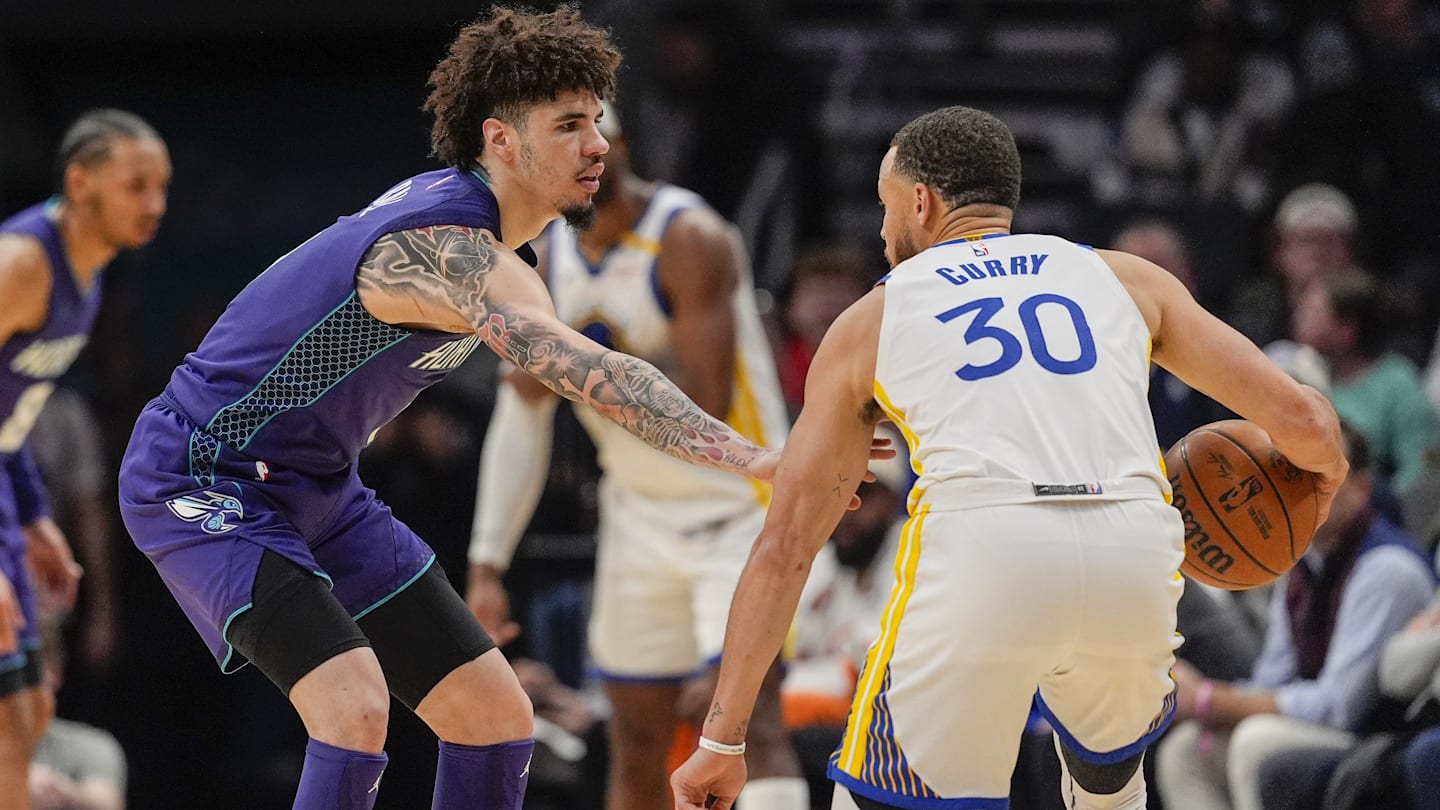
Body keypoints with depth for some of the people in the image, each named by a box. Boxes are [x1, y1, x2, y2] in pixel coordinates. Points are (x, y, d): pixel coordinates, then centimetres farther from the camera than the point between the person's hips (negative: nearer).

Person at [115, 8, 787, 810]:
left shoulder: (450, 206, 2)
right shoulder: (450, 250, -29)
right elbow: (592, 374, -42)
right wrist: (758, 459, -50)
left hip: (317, 487, 10)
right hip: (204, 480, -10)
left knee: (497, 717, 5)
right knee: (355, 710, -30)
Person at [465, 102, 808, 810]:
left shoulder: (688, 240, -18)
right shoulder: (544, 257, 2)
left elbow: (706, 401, -25)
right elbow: (521, 418, 5)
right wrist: (487, 563, -1)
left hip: (737, 505, -7)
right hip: (639, 517, 7)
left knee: (747, 715, -20)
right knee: (636, 749, 8)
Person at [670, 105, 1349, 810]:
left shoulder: (870, 320, 24)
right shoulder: (1124, 277, 27)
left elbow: (784, 547, 20)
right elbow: (1301, 420, 21)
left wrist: (723, 739, 21)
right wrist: (1324, 468, 46)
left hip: (978, 551, -3)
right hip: (1135, 557, 3)